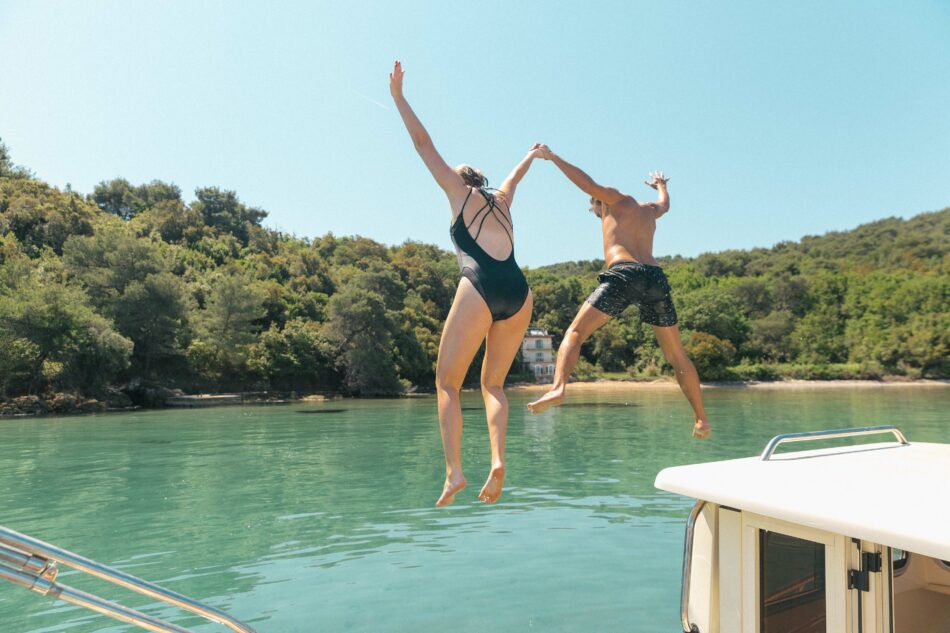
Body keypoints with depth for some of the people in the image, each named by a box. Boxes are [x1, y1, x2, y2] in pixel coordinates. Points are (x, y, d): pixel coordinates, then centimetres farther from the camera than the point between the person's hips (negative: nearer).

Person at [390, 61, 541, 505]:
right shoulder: (501, 200, 30)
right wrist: (532, 156, 73)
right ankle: (498, 460, -7)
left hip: (479, 289, -5)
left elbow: (424, 144, 19)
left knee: (447, 381, 4)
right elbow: (513, 177, 52)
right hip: (518, 292, 5)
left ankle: (454, 471, -8)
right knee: (493, 383, 14)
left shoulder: (460, 191, 18)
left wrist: (398, 97, 25)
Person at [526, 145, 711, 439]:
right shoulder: (648, 210, 33)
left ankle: (557, 389, -27)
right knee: (676, 354, 14)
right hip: (656, 277, 6)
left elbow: (587, 182, 3)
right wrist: (661, 185, 78)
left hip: (624, 273, -5)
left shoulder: (616, 199, 17)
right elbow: (664, 203, 56)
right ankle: (701, 418, 17)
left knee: (575, 332, -4)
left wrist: (552, 156, 12)